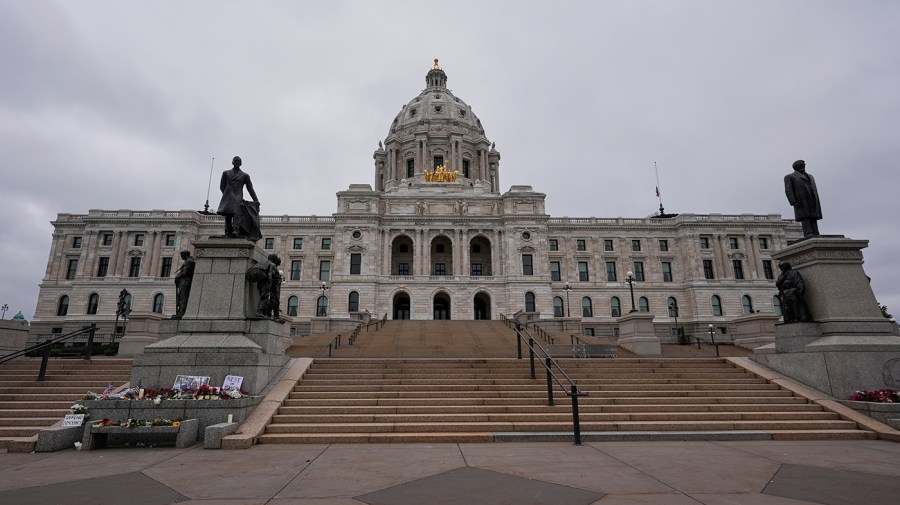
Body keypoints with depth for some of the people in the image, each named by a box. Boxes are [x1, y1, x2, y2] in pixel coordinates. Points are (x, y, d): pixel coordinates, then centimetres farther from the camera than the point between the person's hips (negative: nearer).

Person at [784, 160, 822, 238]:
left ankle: (816, 235, -6)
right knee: (805, 218, -15)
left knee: (814, 218, -1)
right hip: (801, 202, -6)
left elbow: (814, 190, 22)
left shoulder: (810, 176, 27)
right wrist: (793, 202, -17)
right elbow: (788, 190, -5)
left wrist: (817, 204, 11)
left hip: (812, 201, 6)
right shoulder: (789, 177, 7)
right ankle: (808, 234, -21)